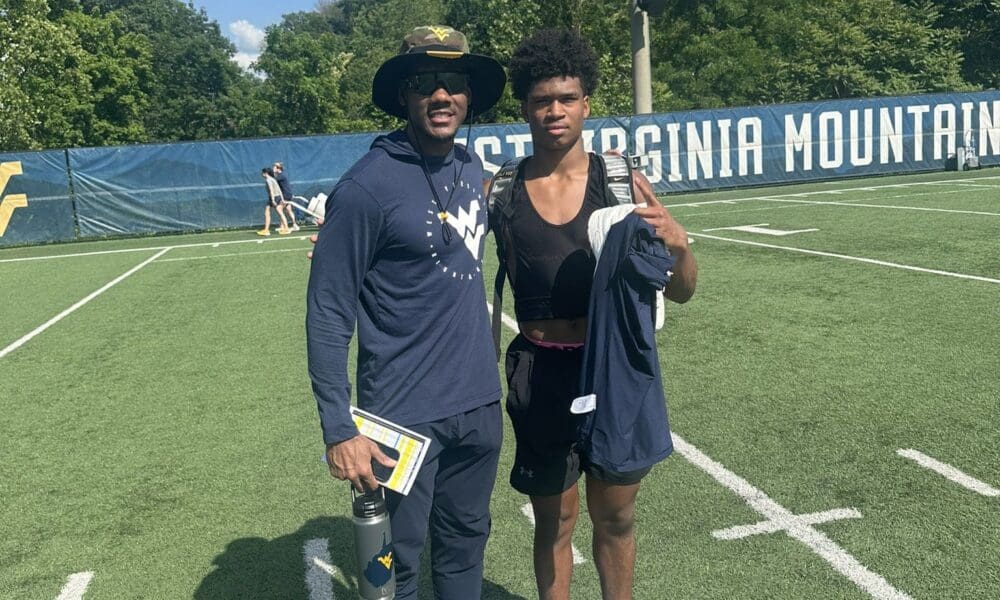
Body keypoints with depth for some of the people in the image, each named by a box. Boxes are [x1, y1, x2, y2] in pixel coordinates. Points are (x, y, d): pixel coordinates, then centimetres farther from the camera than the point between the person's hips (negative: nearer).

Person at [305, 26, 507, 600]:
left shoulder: (472, 166, 5)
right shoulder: (368, 184, -16)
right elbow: (328, 312, -14)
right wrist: (339, 429, -16)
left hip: (480, 403, 6)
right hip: (404, 414, -6)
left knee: (465, 543, 19)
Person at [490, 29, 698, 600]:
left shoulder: (621, 183, -4)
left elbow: (680, 292, 0)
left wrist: (678, 243, -22)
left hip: (615, 366, 1)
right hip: (540, 372, 0)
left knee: (615, 518, 15)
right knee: (554, 521, 13)